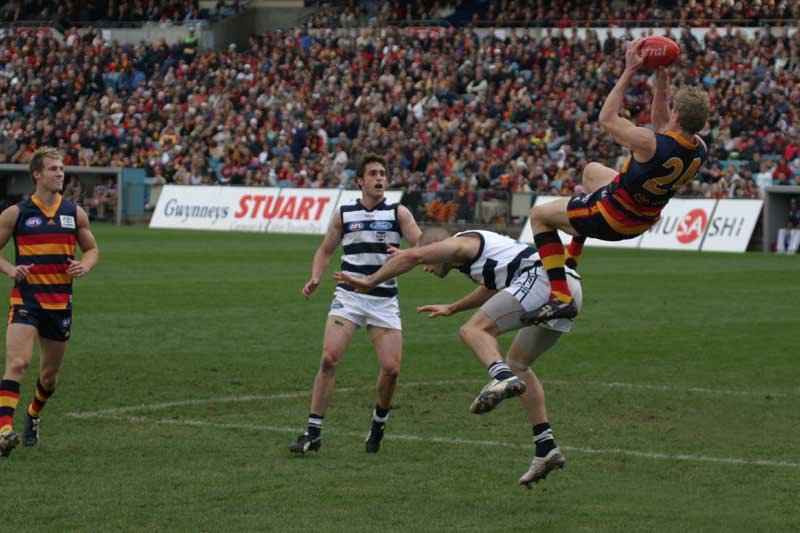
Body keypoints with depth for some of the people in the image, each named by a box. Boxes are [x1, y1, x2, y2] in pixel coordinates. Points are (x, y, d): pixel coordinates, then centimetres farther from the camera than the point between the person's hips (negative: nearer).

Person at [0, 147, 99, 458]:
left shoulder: (75, 213, 7)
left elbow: (92, 249, 17)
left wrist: (85, 266, -6)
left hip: (60, 302, 4)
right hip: (26, 299, -3)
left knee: (50, 373, 15)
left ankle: (33, 415, 44)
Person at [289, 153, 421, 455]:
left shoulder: (398, 213, 5)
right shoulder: (344, 215, 9)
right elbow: (326, 250, 20)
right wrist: (315, 278, 2)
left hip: (385, 300, 0)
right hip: (348, 296, 0)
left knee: (391, 368, -10)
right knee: (329, 359, -16)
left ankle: (379, 422, 20)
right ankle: (313, 432, -9)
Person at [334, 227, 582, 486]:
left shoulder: (457, 243, 6)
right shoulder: (479, 249, 33)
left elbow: (411, 255, -9)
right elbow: (492, 289, 53)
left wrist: (369, 281, 0)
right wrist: (452, 308, 62)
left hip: (541, 279, -9)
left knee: (474, 329, -14)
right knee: (517, 364, 19)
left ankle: (502, 377, -44)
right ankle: (546, 448, 14)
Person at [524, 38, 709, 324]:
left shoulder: (648, 143, -37)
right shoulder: (699, 150, -15)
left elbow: (607, 118, -19)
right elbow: (663, 128, 6)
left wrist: (630, 70, -17)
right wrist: (661, 84, -3)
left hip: (613, 218, -8)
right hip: (643, 220, 8)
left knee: (539, 215, 11)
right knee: (592, 170, 34)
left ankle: (561, 297, -1)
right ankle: (572, 257, 41)